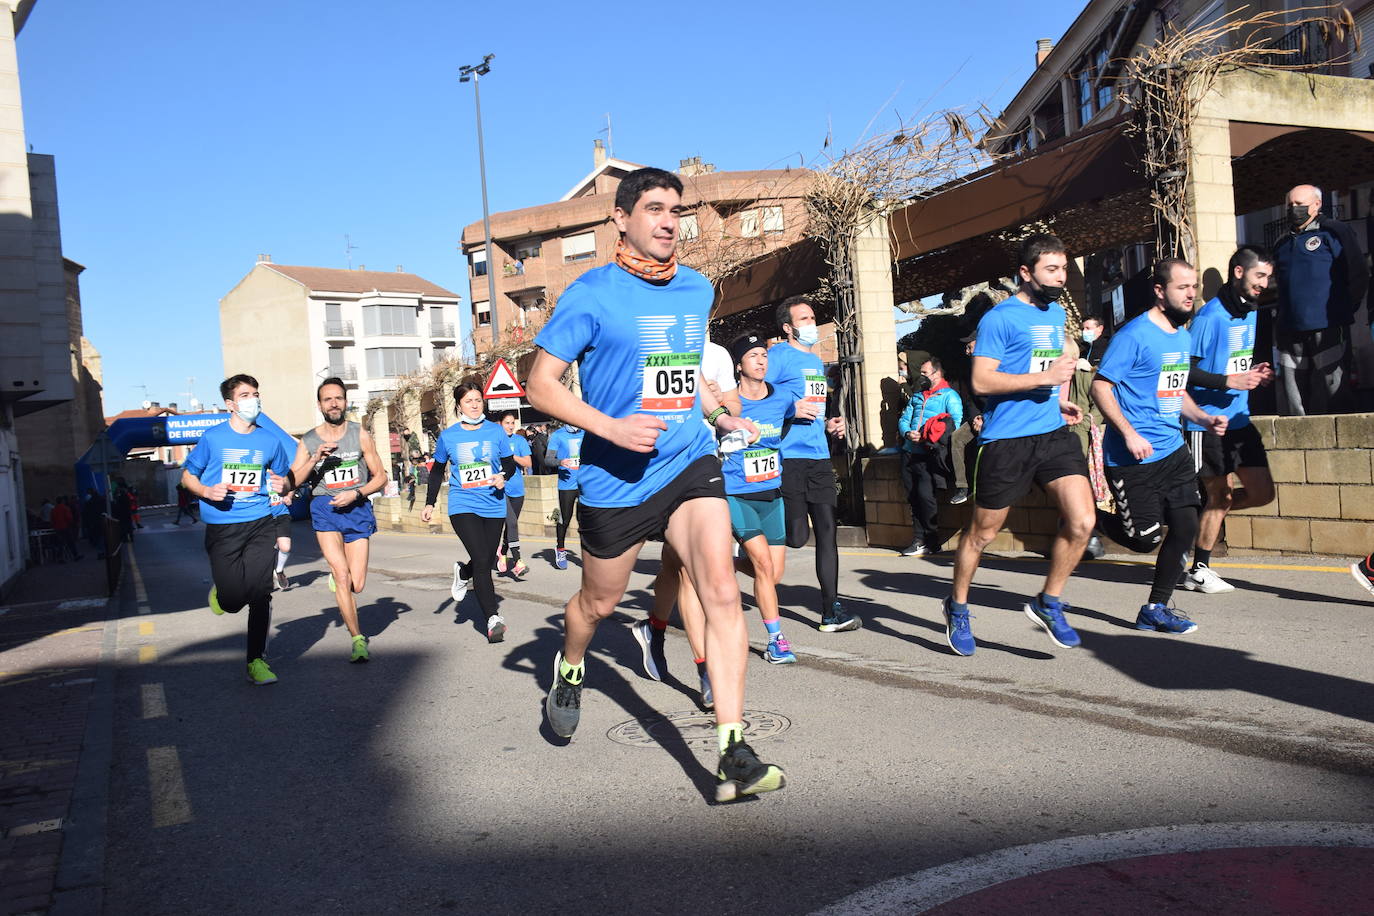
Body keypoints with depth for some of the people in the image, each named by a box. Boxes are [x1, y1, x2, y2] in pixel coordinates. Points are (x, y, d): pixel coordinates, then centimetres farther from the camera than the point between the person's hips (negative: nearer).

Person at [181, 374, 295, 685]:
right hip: (222, 527, -2)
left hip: (260, 523, 2)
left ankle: (256, 661, 11)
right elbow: (187, 475, 7)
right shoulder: (213, 437, -1)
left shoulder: (269, 441, 6)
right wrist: (207, 491, -13)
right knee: (233, 600, -6)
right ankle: (219, 592, 33)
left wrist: (282, 484, -4)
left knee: (260, 594, -2)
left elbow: (285, 475, 20)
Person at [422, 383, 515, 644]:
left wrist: (503, 476, -13)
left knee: (487, 562, 10)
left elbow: (510, 464, 9)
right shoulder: (448, 436, 2)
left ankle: (463, 574, 45)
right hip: (463, 505, -2)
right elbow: (437, 471, 15)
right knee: (481, 560, -17)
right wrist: (430, 504, 13)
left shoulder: (496, 432, 3)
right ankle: (492, 619, -16)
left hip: (494, 505, 2)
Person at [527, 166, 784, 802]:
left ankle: (734, 757, -10)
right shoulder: (593, 293, -9)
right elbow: (541, 385, -10)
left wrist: (719, 415, 19)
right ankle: (569, 670, 51)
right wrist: (612, 427, -22)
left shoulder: (697, 290, 8)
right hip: (615, 478, -3)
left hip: (690, 464, 3)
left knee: (721, 594, -14)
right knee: (599, 602, 15)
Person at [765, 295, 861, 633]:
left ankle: (831, 610, 7)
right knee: (796, 536, -10)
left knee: (827, 530, 3)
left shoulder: (817, 361, 22)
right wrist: (790, 408, -20)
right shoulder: (779, 355, -3)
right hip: (788, 456, -7)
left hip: (818, 455, 7)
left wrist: (828, 425, 14)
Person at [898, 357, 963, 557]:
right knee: (913, 498, 5)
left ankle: (931, 541, -3)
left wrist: (931, 438, -19)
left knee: (925, 495, -16)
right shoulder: (916, 397, 24)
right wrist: (907, 433, -4)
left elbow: (957, 423, -11)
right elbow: (904, 420, 19)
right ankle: (919, 541, 12)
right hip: (910, 453, 7)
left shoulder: (949, 396, 1)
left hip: (929, 456, -7)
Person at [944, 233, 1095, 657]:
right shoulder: (1000, 317, -9)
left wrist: (1061, 399, 14)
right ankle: (957, 607, 28)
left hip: (1054, 433, 6)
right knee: (982, 532, 6)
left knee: (1082, 521, -8)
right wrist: (1044, 377, -20)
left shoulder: (1057, 313, 15)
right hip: (1006, 441, -6)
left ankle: (1048, 602, 12)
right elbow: (981, 381, -17)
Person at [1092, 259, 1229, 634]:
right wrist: (1129, 433, -23)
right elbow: (1100, 386, -16)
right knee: (1145, 538, -6)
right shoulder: (1134, 334, -13)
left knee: (1185, 527, 3)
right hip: (1132, 457, -8)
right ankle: (1094, 521, 25)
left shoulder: (1184, 335, 14)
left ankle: (1156, 609, 17)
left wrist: (1203, 418, 8)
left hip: (1173, 451, 8)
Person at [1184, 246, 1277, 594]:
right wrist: (1228, 381, -23)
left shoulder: (1251, 312, 12)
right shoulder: (1210, 316, -15)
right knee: (1220, 496, 1)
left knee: (1262, 493, 6)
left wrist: (1254, 373, 3)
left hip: (1240, 419, 8)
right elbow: (1184, 371, -18)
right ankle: (1198, 571, 15)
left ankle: (1206, 513, 28)